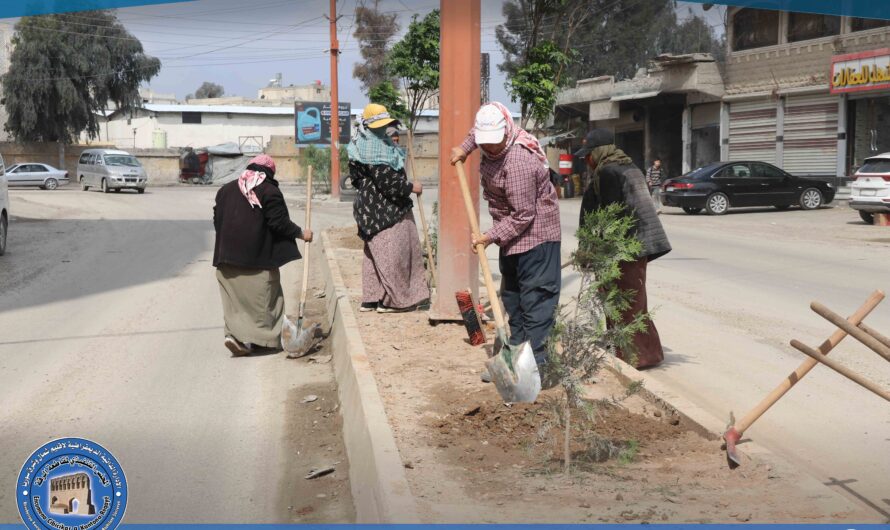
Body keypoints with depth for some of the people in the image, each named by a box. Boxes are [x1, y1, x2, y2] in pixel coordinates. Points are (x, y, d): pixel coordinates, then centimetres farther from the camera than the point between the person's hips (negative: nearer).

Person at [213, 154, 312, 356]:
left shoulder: (226, 190, 11)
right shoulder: (270, 191, -6)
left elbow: (217, 220, 13)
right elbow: (279, 222, -10)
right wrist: (301, 233, 3)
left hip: (228, 256, 5)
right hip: (258, 256, -5)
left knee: (236, 296, 11)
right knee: (260, 296, 5)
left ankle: (234, 333, -4)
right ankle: (248, 339, 2)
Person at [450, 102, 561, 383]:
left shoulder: (517, 162, -30)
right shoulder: (493, 145, -2)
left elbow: (523, 216, -27)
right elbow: (479, 131, 27)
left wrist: (491, 237, -24)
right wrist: (464, 148, 15)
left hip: (536, 236, -10)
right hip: (511, 236, 10)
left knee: (535, 300, -10)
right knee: (512, 298, 15)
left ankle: (538, 365, -10)